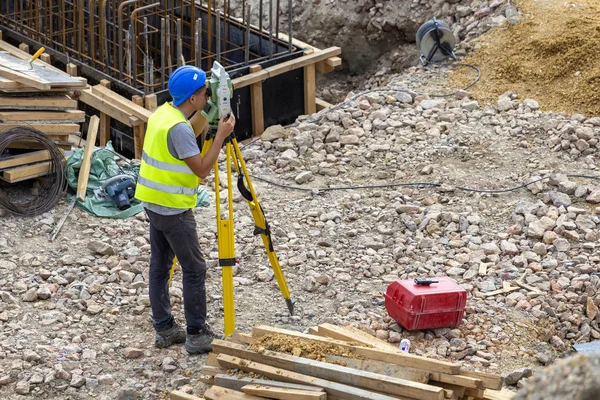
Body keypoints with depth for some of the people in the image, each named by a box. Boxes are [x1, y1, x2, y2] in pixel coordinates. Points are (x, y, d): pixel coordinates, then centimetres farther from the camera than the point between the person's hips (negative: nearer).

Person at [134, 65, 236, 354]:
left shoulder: (163, 112, 5)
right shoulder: (178, 127, -23)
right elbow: (202, 169, -21)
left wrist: (206, 112, 12)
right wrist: (221, 136, -17)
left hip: (153, 203, 10)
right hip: (173, 208, -10)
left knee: (160, 266, 14)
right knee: (194, 269, 0)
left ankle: (164, 329, 22)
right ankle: (197, 335, 5)